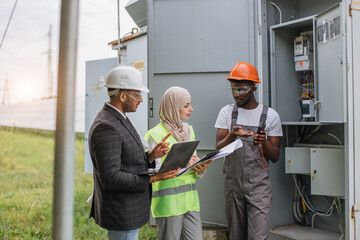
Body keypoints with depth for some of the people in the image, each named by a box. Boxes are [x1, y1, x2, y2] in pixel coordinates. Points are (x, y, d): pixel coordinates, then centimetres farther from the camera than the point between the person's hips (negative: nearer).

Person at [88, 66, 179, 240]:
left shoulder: (118, 119, 9)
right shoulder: (106, 128, -23)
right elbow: (110, 178, -27)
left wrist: (151, 156, -3)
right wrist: (153, 178, -26)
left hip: (128, 210, 10)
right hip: (121, 215, -10)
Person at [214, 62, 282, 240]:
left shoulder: (270, 115, 1)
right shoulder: (227, 112, 6)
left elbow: (275, 157, 2)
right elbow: (218, 148, -1)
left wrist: (264, 142, -18)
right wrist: (231, 136, -21)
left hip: (259, 185, -2)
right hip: (233, 183, 2)